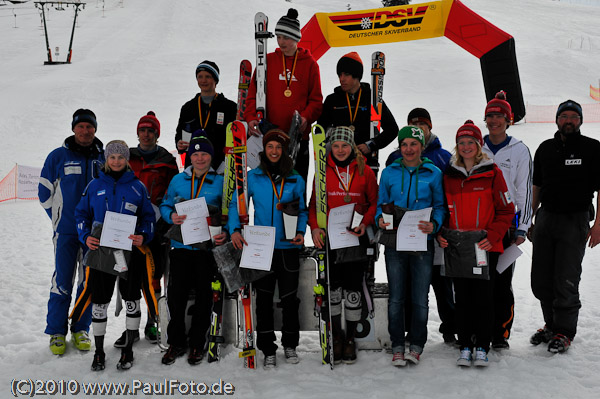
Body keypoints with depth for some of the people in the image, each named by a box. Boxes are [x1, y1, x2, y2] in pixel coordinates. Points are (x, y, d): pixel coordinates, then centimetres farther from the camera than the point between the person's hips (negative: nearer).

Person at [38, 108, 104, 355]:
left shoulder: (104, 159, 6)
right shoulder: (58, 157, 1)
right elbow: (45, 192, 8)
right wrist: (58, 218, 6)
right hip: (66, 232, -2)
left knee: (89, 282, 7)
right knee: (62, 281, -2)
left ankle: (81, 330, 19)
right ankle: (56, 331, 10)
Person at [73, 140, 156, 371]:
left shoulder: (137, 187, 4)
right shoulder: (94, 186, 7)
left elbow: (148, 217, 6)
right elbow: (81, 213, 10)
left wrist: (143, 236, -13)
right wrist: (86, 236, -7)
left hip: (130, 251, -1)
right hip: (100, 249, 1)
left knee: (131, 300, 5)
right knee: (99, 301, 4)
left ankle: (128, 349, 20)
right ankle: (99, 352, 19)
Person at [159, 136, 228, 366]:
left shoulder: (221, 182, 3)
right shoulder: (178, 180, 10)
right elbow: (165, 206, 14)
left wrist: (226, 233, -13)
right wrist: (171, 216, -8)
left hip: (208, 248, -1)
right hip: (181, 247, 2)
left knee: (204, 297, 5)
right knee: (176, 295, 2)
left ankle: (197, 343, 19)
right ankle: (176, 342, 17)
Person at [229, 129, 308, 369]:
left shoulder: (296, 180, 7)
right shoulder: (253, 177, 3)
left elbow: (302, 211, 13)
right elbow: (236, 205, 3)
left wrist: (301, 232, -4)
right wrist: (234, 229, -12)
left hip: (288, 248, 1)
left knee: (289, 298, 7)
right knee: (264, 300, 4)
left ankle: (290, 345, 26)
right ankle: (268, 350, 15)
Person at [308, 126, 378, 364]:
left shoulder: (364, 171, 3)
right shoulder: (323, 172, 6)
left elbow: (375, 202, 6)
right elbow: (314, 203, 9)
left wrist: (365, 223, -11)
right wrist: (315, 227, -7)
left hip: (356, 238, -1)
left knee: (353, 289, 3)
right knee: (333, 287, 5)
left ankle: (351, 339, 16)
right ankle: (336, 336, 20)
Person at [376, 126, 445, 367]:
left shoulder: (433, 173, 3)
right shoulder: (389, 173, 7)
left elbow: (440, 206, 5)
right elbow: (381, 204, 12)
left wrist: (434, 225, -14)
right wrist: (380, 220, -9)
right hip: (395, 242, 1)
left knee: (420, 299, 3)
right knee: (396, 297, 5)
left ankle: (417, 346, 17)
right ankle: (397, 347, 16)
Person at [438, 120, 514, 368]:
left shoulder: (492, 173, 0)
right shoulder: (449, 175, 9)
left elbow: (506, 210, 0)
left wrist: (493, 236, -12)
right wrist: (441, 234, 0)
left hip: (486, 247, -2)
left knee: (483, 296, 2)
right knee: (462, 296, 6)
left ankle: (482, 347, 13)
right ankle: (465, 346, 16)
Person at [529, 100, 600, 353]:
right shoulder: (545, 149, 10)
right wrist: (530, 219, 13)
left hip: (575, 221, -5)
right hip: (545, 218, 5)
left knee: (566, 281, -4)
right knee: (540, 280, 9)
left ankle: (564, 332, 12)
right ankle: (552, 325, 27)